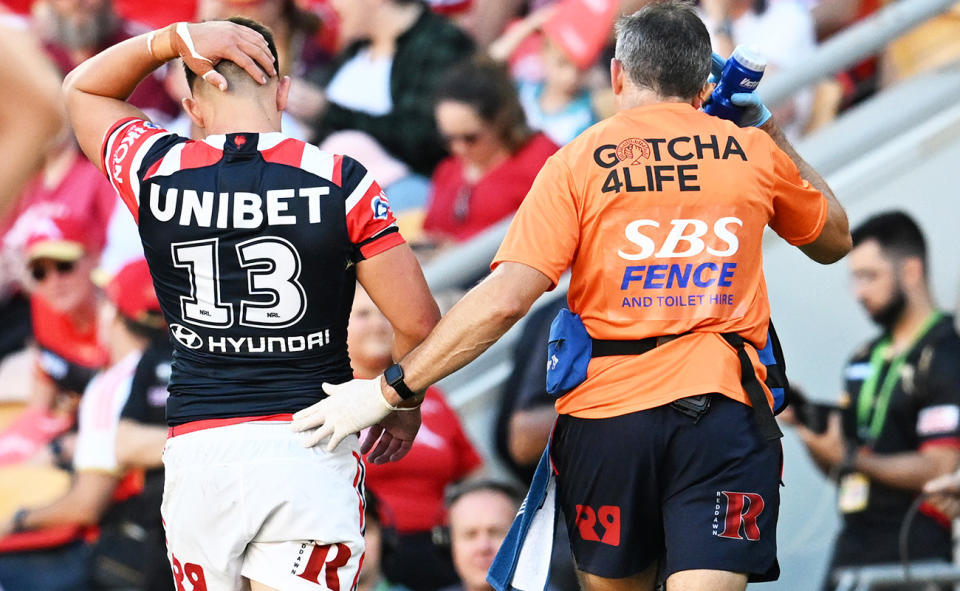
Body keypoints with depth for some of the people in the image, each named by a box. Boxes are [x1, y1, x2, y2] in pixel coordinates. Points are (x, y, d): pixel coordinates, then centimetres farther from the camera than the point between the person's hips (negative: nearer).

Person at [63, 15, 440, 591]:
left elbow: (82, 90, 23)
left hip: (197, 451, 2)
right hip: (310, 453, -2)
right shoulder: (339, 182, -4)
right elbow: (419, 323, -1)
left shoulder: (158, 173, 1)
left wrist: (173, 40, 8)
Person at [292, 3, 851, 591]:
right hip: (724, 410, 0)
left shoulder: (580, 161, 2)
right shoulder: (754, 151, 8)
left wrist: (389, 389, -5)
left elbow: (506, 298, -9)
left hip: (607, 414, 0)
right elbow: (834, 240, 27)